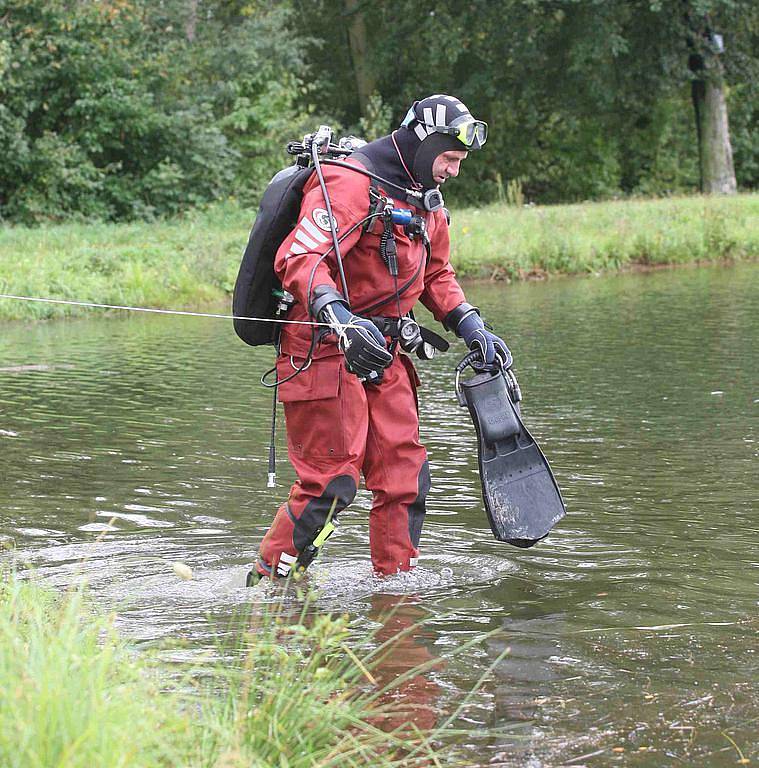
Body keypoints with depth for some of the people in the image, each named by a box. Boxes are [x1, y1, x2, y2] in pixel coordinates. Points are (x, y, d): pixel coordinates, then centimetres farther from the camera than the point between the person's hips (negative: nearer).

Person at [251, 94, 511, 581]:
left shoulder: (426, 201, 15)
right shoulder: (351, 184, -16)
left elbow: (436, 275, 27)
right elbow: (300, 258, -27)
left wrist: (471, 327, 12)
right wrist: (338, 317, -42)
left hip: (380, 354, 9)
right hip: (325, 352, -9)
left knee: (405, 476, 8)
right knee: (331, 482, -9)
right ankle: (269, 583, 4)